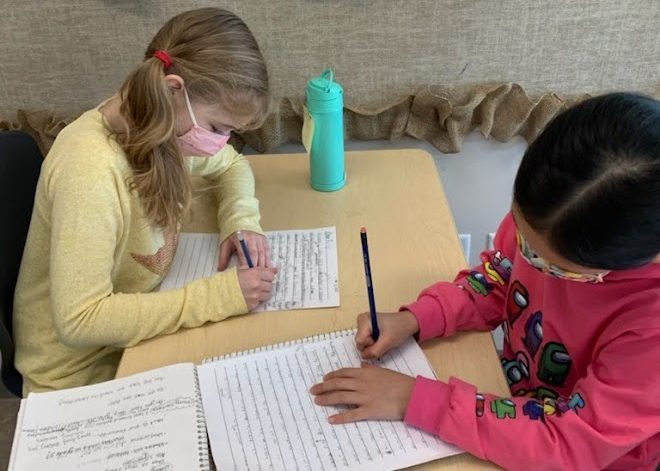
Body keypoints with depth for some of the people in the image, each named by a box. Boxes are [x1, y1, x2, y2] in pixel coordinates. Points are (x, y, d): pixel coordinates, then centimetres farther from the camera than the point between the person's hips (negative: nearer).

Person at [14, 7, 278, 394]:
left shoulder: (160, 122, -10)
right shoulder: (90, 168, -33)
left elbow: (231, 166, 9)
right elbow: (79, 319, -33)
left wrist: (241, 222, -11)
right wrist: (220, 295, -33)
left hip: (135, 327, 6)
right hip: (83, 374, -6)